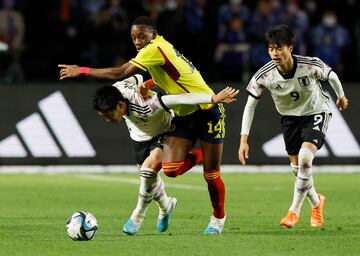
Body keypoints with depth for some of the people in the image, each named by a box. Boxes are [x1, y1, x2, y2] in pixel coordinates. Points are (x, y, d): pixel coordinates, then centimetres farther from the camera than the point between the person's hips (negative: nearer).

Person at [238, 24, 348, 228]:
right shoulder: (264, 76, -23)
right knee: (297, 167, 6)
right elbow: (250, 105, -10)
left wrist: (341, 96, 13)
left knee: (305, 157, -26)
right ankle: (317, 202, 37)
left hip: (316, 114, -3)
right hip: (290, 118, 3)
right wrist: (244, 140, -14)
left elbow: (331, 76, -6)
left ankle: (295, 210, -14)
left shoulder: (311, 66, -29)